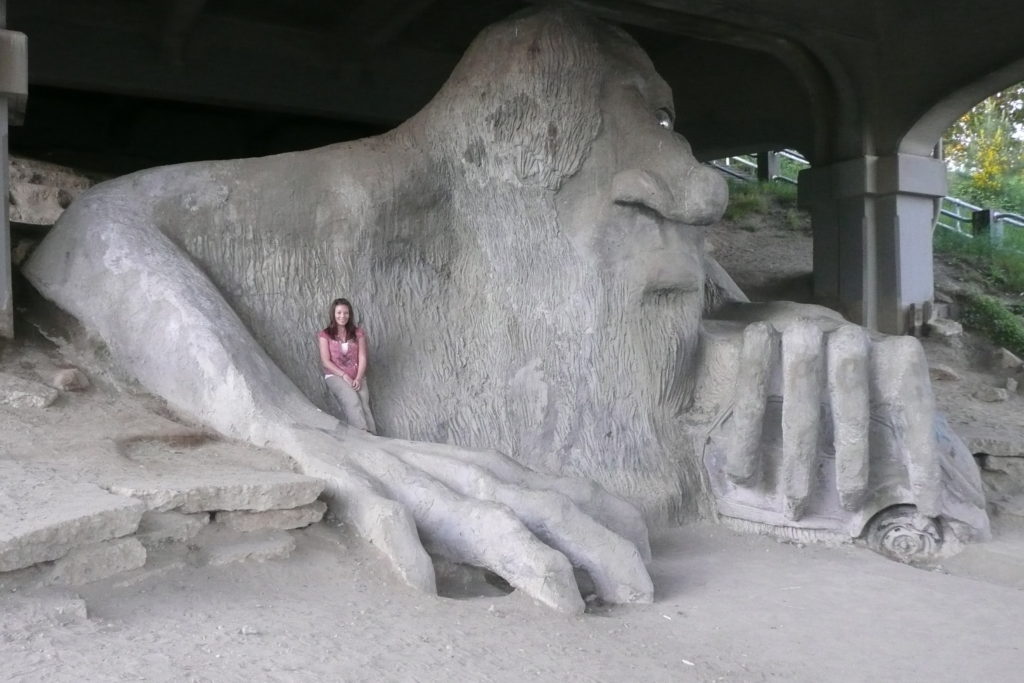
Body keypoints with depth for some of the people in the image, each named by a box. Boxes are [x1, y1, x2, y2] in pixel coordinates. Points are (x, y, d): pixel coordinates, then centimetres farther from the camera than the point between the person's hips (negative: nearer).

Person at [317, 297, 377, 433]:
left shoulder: (358, 333, 12)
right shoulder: (325, 335, 6)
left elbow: (362, 358, 4)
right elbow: (326, 361, -2)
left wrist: (358, 378, -12)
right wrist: (344, 375, -13)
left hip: (357, 376, 2)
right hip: (335, 376, -2)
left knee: (364, 403, -26)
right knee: (353, 401, -31)